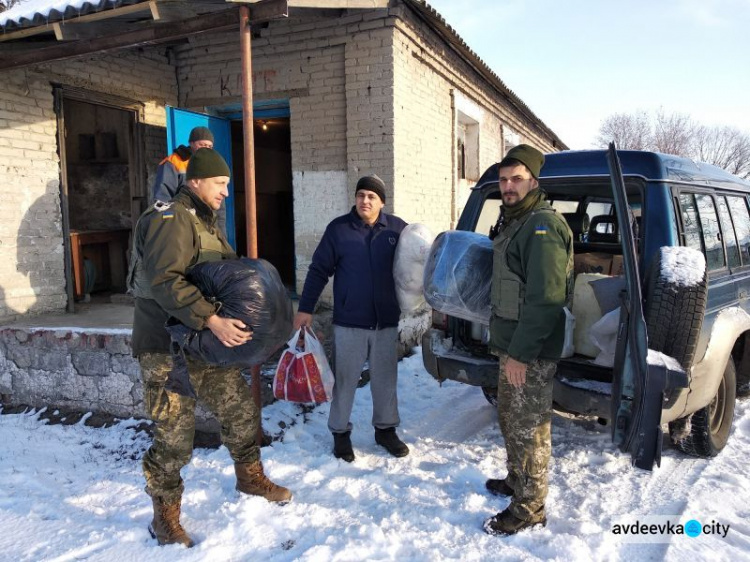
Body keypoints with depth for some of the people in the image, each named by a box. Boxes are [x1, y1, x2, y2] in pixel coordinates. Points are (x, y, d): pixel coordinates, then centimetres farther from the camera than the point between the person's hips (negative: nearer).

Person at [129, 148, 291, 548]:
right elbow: (164, 282, -28)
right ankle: (165, 517, 21)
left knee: (240, 409, 14)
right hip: (167, 347, -9)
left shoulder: (205, 222, 16)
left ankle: (250, 477, 36)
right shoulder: (172, 219, -16)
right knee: (175, 435, 0)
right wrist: (212, 320, -34)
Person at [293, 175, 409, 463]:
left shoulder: (397, 228, 1)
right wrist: (305, 309, -4)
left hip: (387, 322, 2)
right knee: (345, 380, 8)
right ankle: (340, 432, 25)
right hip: (348, 322, -2)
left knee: (385, 379, 14)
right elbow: (319, 270, -1)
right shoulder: (338, 228, -3)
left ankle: (386, 429, 32)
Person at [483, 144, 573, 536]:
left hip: (531, 352, -10)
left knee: (528, 428, 2)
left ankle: (529, 509, 18)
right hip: (510, 345, 10)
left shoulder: (542, 226, -18)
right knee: (509, 417, 23)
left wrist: (520, 352, -23)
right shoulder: (513, 221, 15)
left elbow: (545, 299, -25)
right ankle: (516, 481, 42)